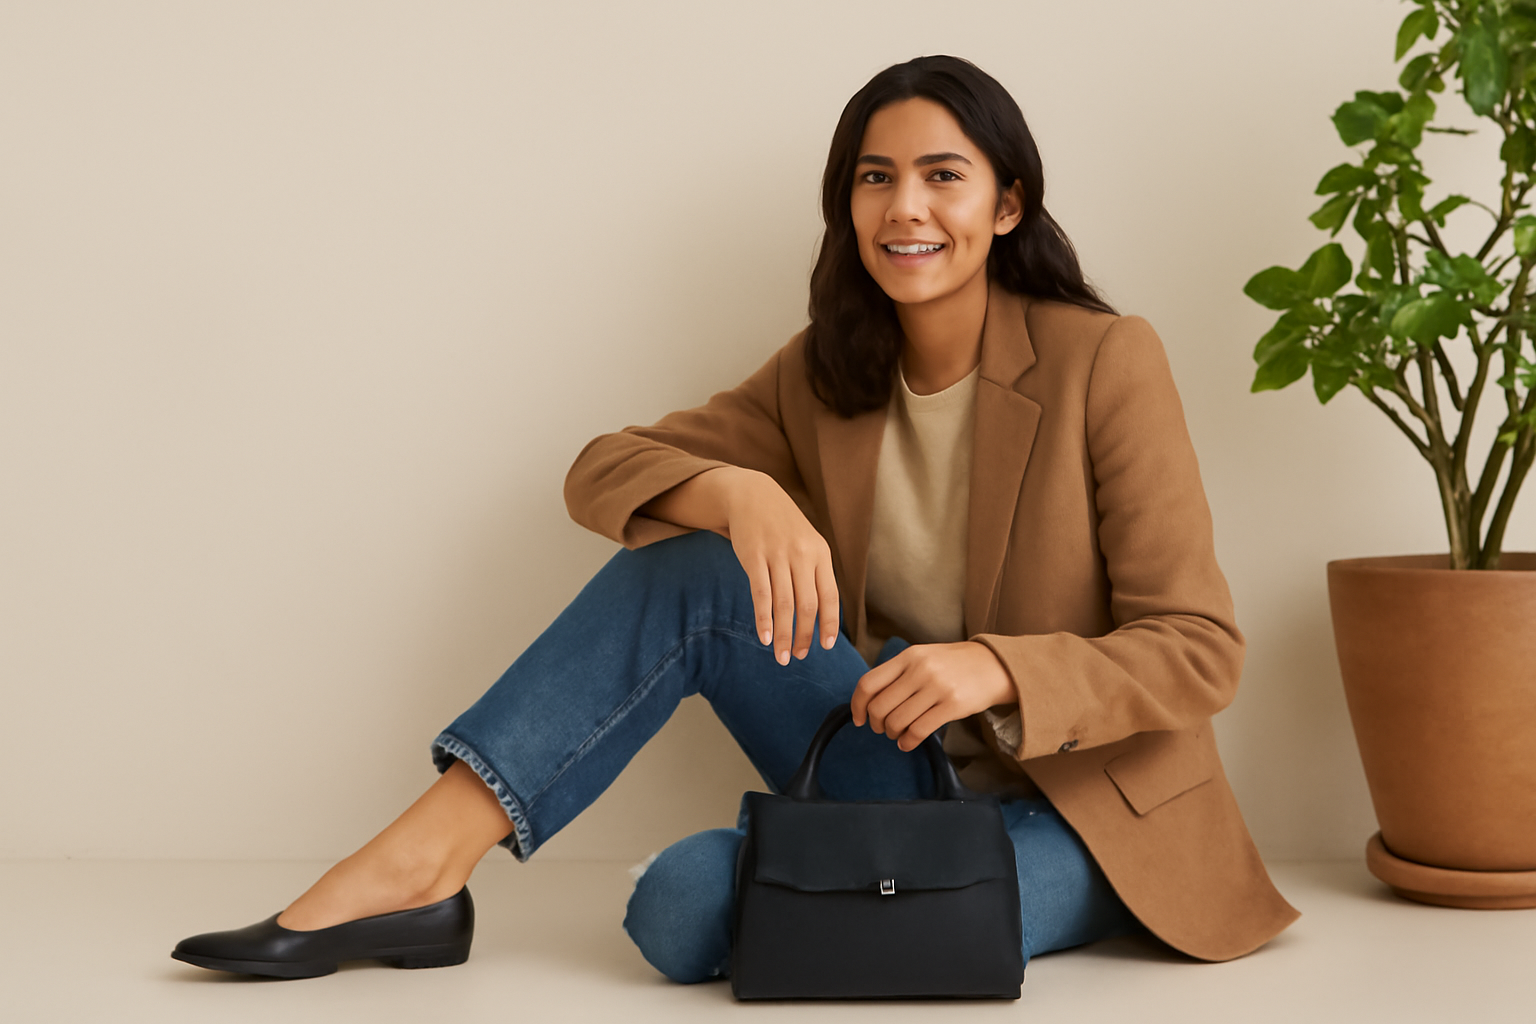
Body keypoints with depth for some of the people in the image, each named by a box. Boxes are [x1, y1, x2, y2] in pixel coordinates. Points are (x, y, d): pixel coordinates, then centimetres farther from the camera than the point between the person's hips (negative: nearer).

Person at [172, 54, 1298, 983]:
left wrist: (996, 668, -32)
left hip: (1088, 809, -4)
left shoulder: (1107, 364, -12)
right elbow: (604, 471, -5)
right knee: (689, 569, -22)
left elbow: (1199, 650, -14)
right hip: (905, 777, 5)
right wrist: (740, 493, -28)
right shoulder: (822, 377, 3)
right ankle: (421, 863, -21)